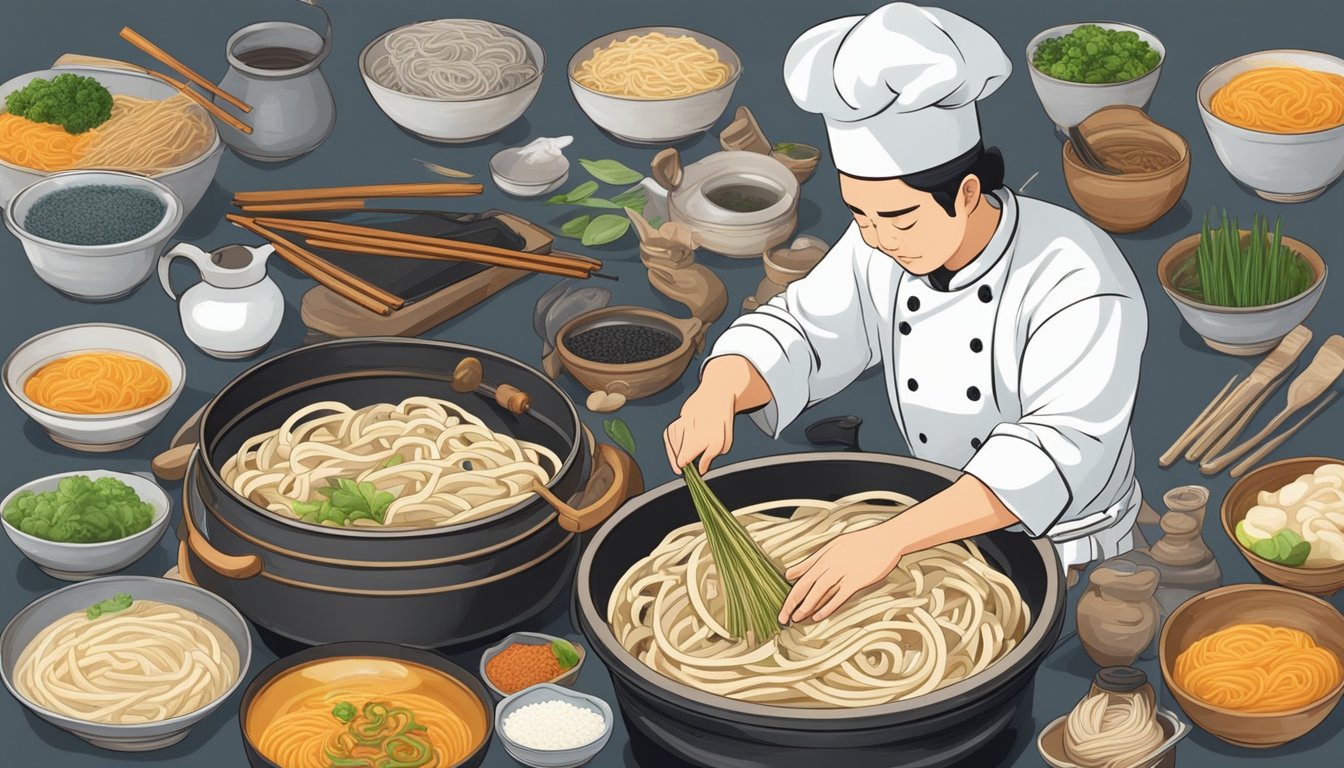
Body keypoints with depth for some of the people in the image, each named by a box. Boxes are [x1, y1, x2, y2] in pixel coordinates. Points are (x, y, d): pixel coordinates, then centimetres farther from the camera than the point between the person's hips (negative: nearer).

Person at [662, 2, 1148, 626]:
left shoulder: (1078, 282, -28)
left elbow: (1059, 449, -38)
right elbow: (798, 335, -4)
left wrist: (887, 541, -48)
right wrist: (718, 393, -30)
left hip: (1061, 560, -5)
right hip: (946, 523, 5)